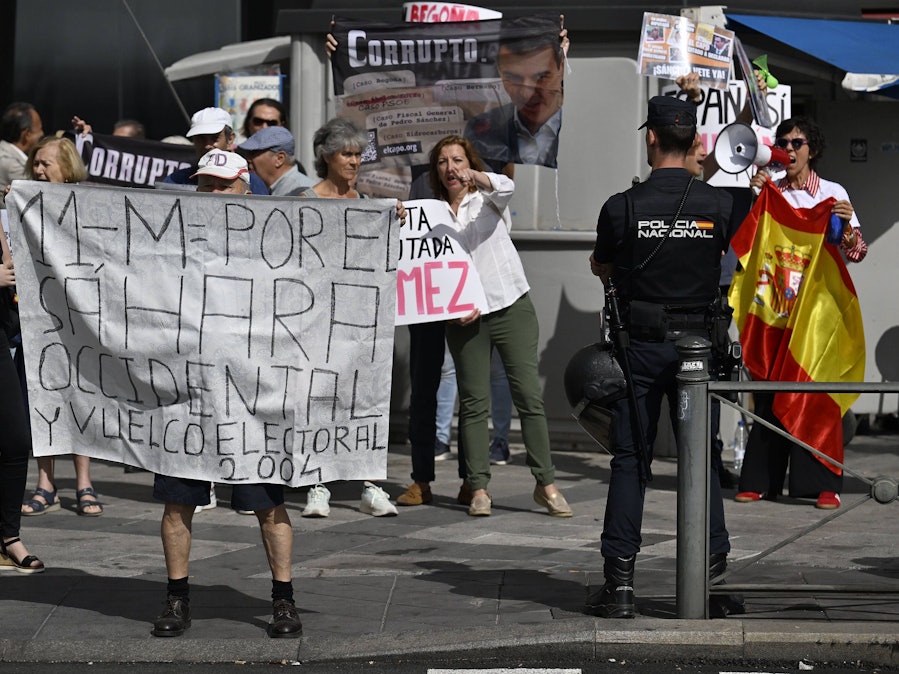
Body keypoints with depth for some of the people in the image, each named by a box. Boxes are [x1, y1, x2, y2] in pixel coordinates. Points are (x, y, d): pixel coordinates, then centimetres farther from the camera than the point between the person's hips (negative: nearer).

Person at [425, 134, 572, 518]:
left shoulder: (487, 199, 5)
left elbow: (505, 187, -20)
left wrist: (476, 177, -41)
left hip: (511, 306, -2)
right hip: (464, 316, 2)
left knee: (529, 395, -6)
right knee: (473, 401, 1)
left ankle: (546, 484, -2)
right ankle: (479, 487, 5)